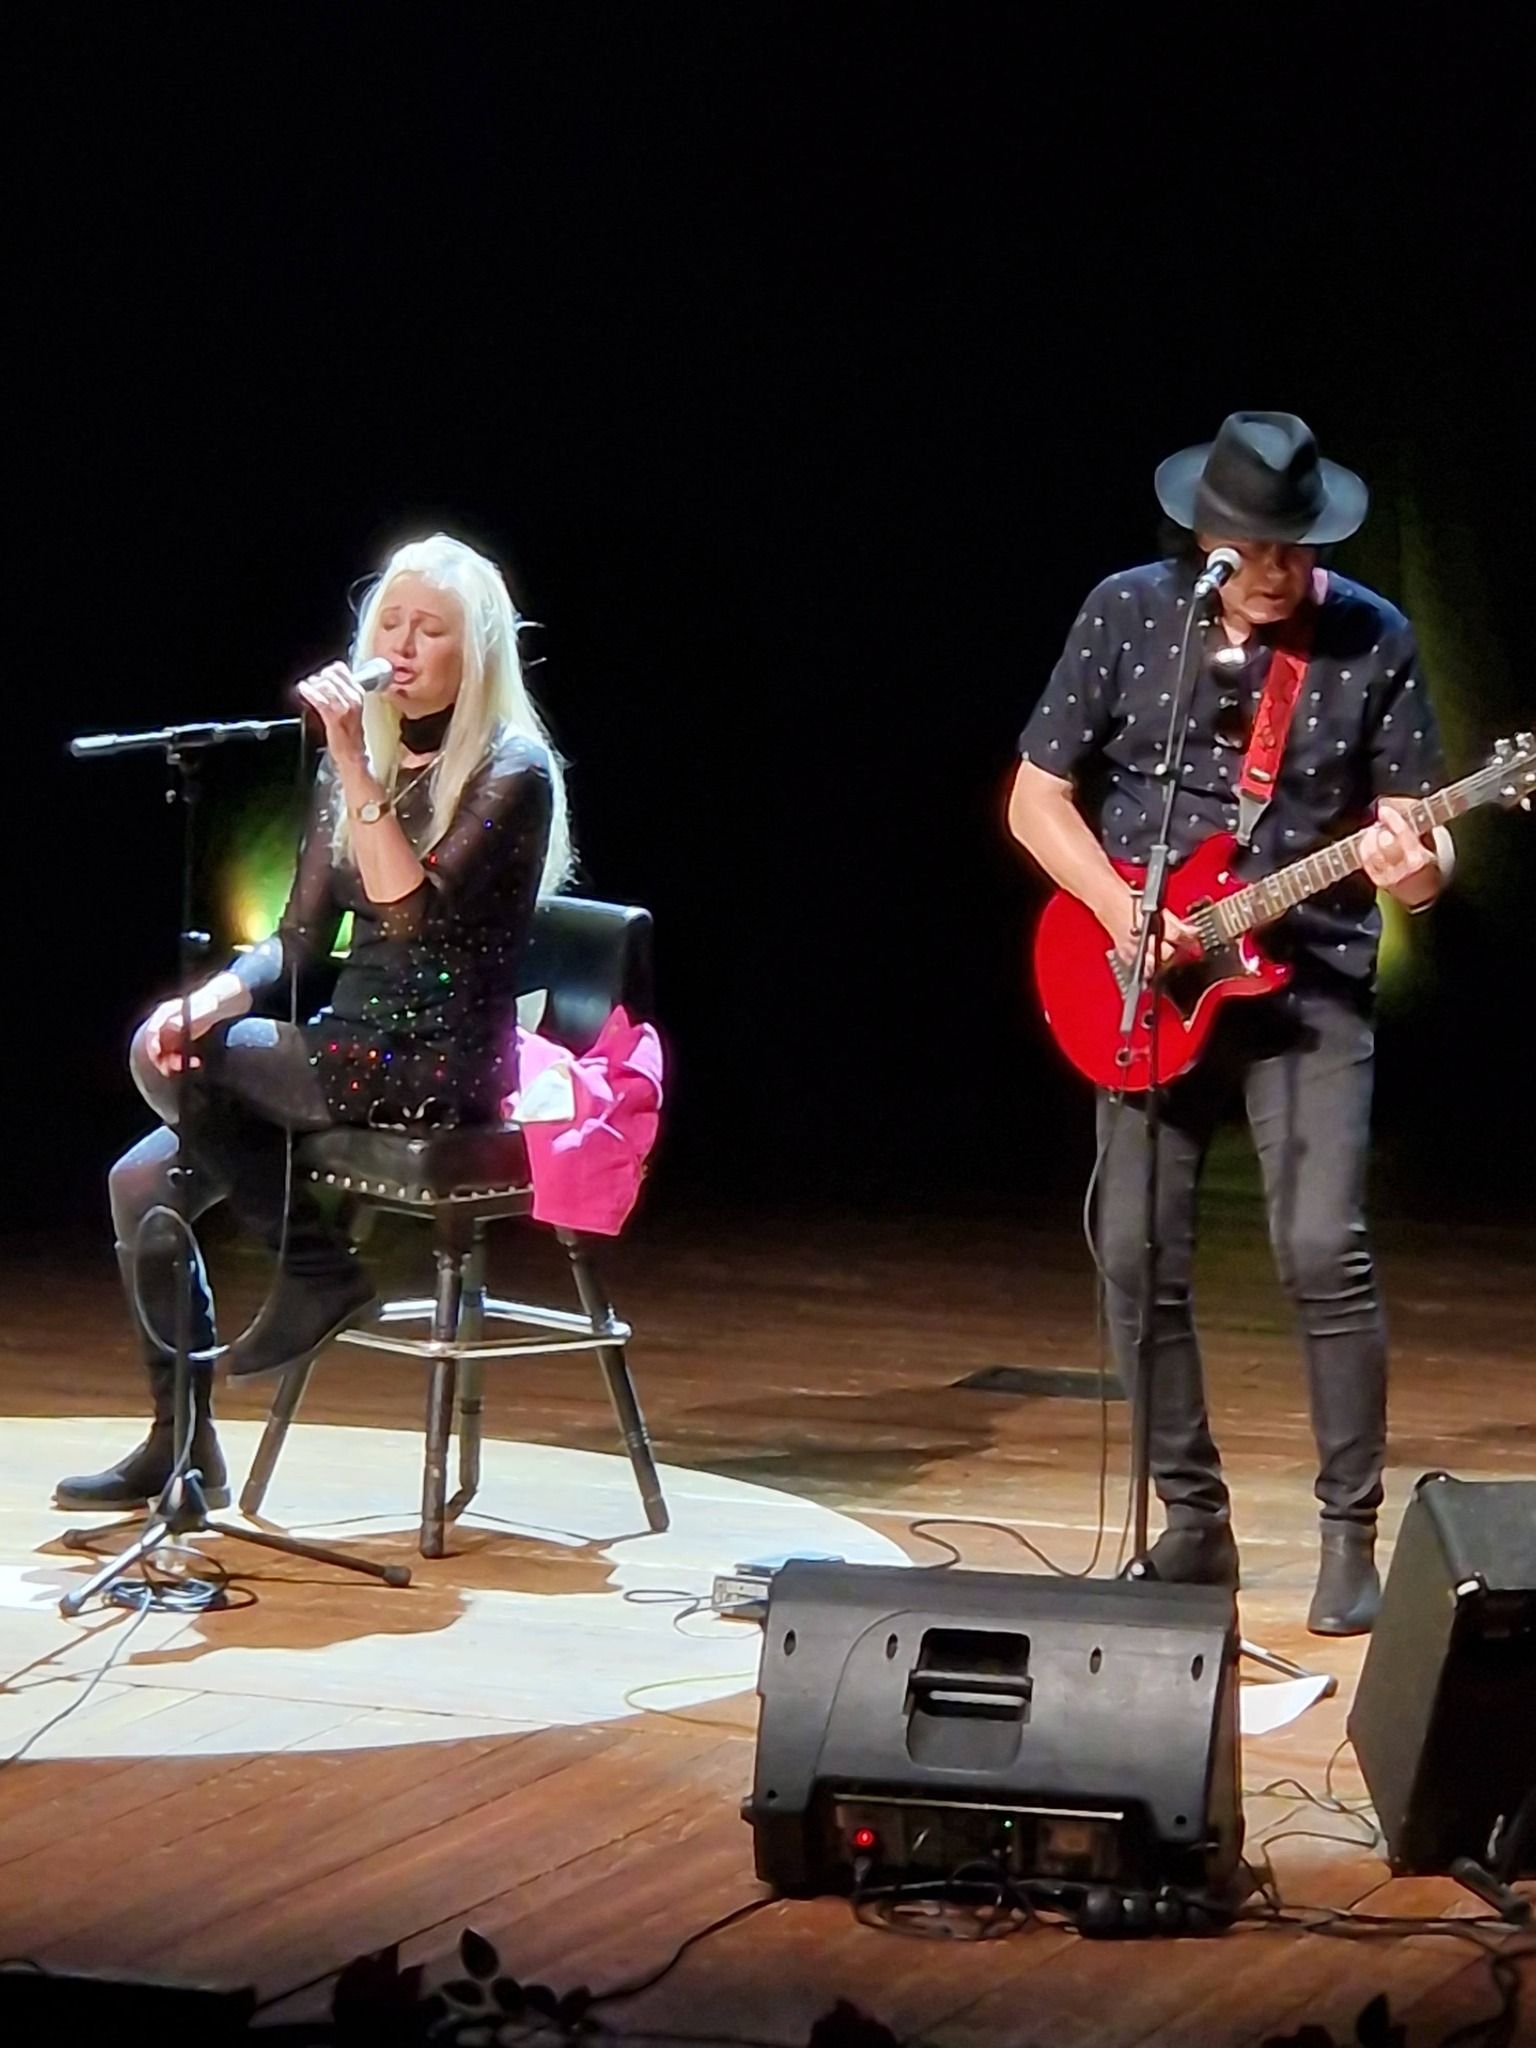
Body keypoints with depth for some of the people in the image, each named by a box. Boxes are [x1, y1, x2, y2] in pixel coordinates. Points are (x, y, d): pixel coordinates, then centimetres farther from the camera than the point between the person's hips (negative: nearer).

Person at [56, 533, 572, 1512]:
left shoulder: (512, 772, -9)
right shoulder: (360, 762, 11)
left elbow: (411, 914, -22)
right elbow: (300, 941, 10)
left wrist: (355, 766, -27)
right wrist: (210, 998, -10)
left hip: (441, 1069, -7)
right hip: (350, 1052, 7)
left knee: (164, 1055, -19)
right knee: (144, 1182, -7)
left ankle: (318, 1267, -2)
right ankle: (182, 1448, 4)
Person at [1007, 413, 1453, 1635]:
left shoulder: (1373, 639, -4)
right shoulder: (1127, 614, -3)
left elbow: (1415, 827, 2)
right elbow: (1036, 798, 1)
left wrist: (1420, 868, -22)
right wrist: (1123, 915, -13)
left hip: (1312, 985, -1)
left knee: (1325, 1252, -14)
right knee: (1138, 1260, -1)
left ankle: (1352, 1536, -2)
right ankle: (1196, 1523, 15)